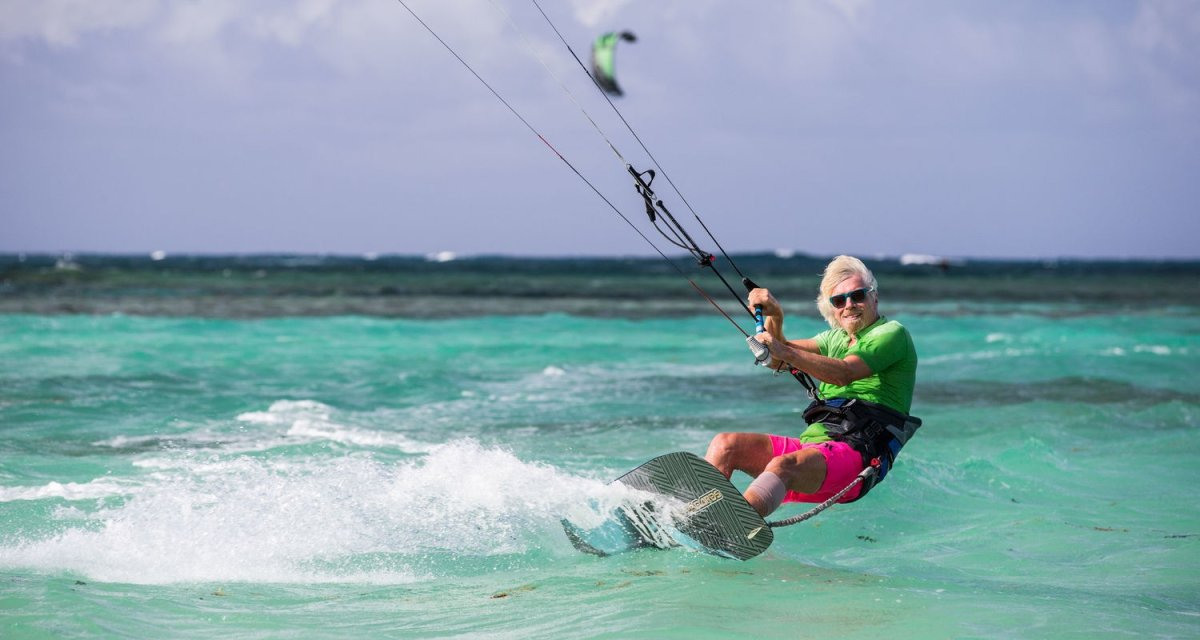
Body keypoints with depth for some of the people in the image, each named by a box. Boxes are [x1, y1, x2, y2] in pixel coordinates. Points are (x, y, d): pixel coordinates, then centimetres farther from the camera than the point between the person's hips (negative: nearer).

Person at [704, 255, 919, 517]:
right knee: (725, 444, -12)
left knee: (782, 466, -37)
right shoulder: (836, 338, 28)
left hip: (858, 452, -8)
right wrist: (774, 318, -3)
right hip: (812, 442, 8)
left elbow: (845, 373, -15)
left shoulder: (892, 333, 3)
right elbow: (778, 361, 16)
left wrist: (785, 352, -26)